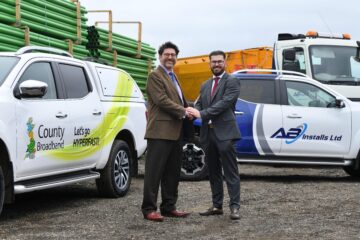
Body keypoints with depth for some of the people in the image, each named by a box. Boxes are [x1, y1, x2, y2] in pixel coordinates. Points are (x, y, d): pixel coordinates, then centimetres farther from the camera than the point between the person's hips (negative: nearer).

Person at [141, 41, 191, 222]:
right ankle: (149, 209, -3)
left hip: (175, 132, 9)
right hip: (160, 131, -9)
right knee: (154, 171, -6)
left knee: (172, 172, 11)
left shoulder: (173, 77, 22)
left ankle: (169, 207, 18)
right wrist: (183, 112, -13)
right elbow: (161, 100, -16)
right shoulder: (155, 76, -6)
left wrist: (189, 111, 7)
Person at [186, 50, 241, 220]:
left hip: (224, 133, -7)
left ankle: (234, 207, -7)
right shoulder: (205, 85, 21)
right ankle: (217, 206, 17)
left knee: (230, 172, -7)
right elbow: (199, 104, 13)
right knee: (213, 172, 11)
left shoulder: (232, 83, -2)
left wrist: (202, 113, -20)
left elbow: (224, 103, -15)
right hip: (208, 133, 7)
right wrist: (193, 112, -12)